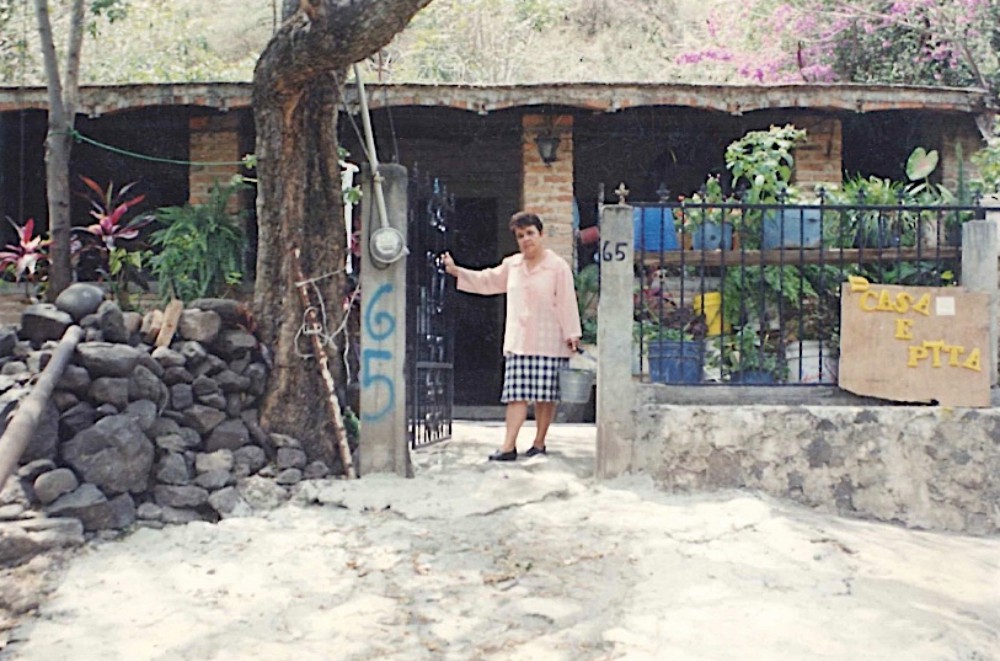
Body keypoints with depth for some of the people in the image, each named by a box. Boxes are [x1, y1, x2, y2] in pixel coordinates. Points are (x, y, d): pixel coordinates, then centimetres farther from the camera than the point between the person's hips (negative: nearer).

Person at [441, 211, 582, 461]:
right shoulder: (511, 265, 16)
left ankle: (539, 443, 12)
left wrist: (572, 335, -6)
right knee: (516, 394, -3)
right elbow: (486, 280, 24)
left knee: (545, 395, 0)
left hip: (548, 343, -4)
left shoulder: (558, 266, 0)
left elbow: (567, 303, -3)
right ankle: (508, 446, -6)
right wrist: (456, 271, 18)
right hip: (517, 342, 4)